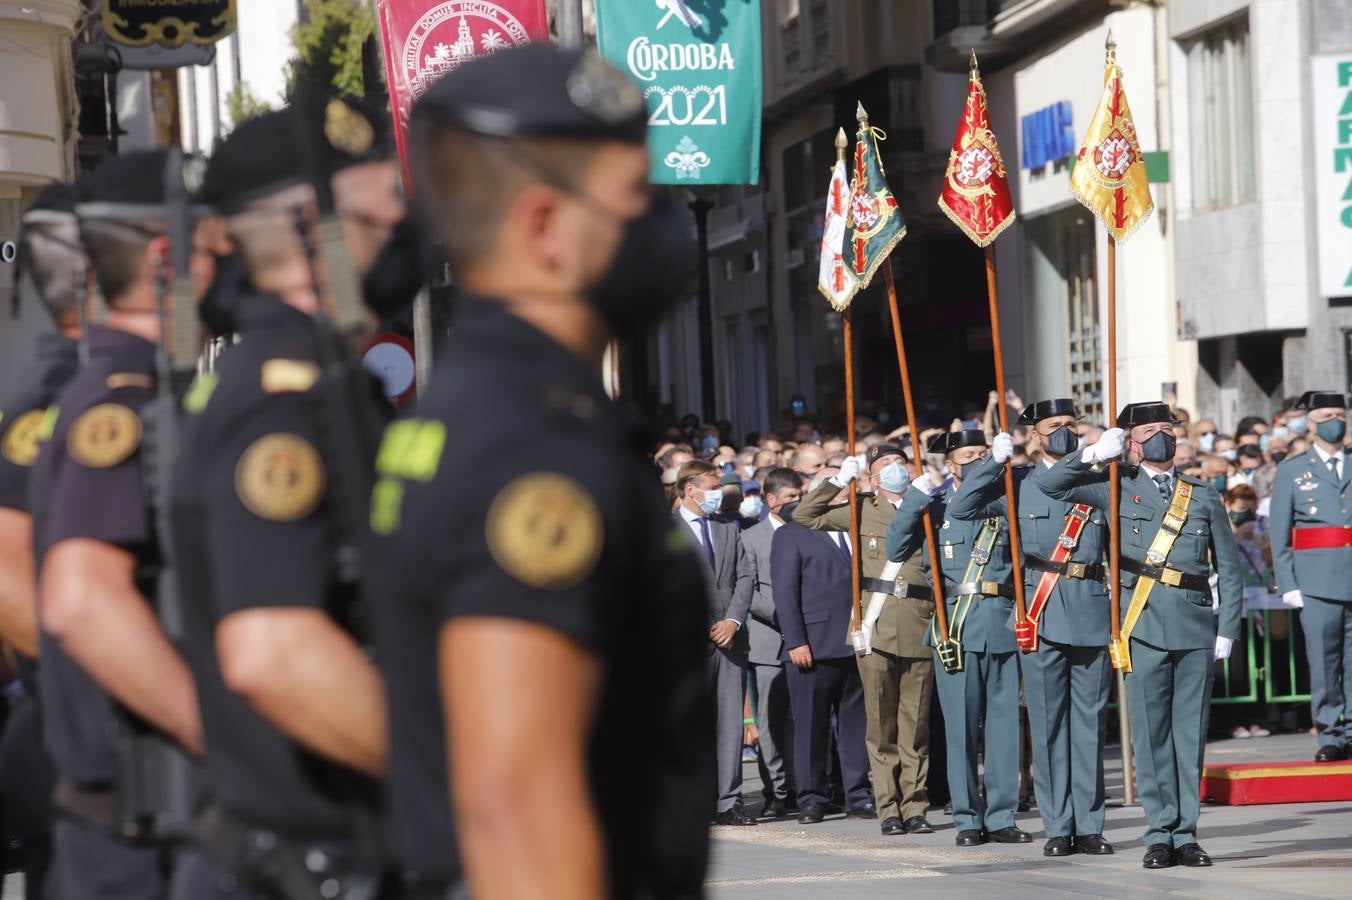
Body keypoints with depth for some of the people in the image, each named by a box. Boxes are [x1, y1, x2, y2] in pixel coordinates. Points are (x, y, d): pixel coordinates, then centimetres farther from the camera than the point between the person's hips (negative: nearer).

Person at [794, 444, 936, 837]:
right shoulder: (863, 512, 12)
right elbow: (804, 517, 11)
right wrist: (838, 481, 5)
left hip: (919, 630, 0)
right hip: (876, 627, 0)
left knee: (916, 724, 3)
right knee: (881, 724, 0)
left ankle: (915, 806, 7)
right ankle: (889, 808, 4)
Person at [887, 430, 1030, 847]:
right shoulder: (935, 506, 8)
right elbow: (896, 550, -3)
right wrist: (914, 498, -11)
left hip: (1002, 622, 2)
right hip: (955, 623, -2)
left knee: (1004, 720, 3)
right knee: (961, 723, -1)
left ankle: (1001, 816, 9)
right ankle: (968, 818, 6)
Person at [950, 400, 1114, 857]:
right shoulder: (1019, 484, 8)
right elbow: (961, 509, -1)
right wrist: (995, 461, -6)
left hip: (1092, 612, 1)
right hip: (1041, 613, -1)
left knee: (1090, 723, 4)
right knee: (1048, 722, 0)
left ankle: (1089, 825, 10)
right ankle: (1059, 828, 4)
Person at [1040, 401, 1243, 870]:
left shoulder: (1203, 495, 13)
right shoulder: (1118, 487, 9)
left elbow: (1229, 568, 13)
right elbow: (1051, 485, 4)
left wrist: (1227, 629, 4)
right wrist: (1097, 453, -3)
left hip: (1196, 626, 1)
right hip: (1144, 626, -1)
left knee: (1191, 731, 3)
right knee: (1150, 732, -1)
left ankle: (1185, 834, 8)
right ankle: (1159, 834, 4)